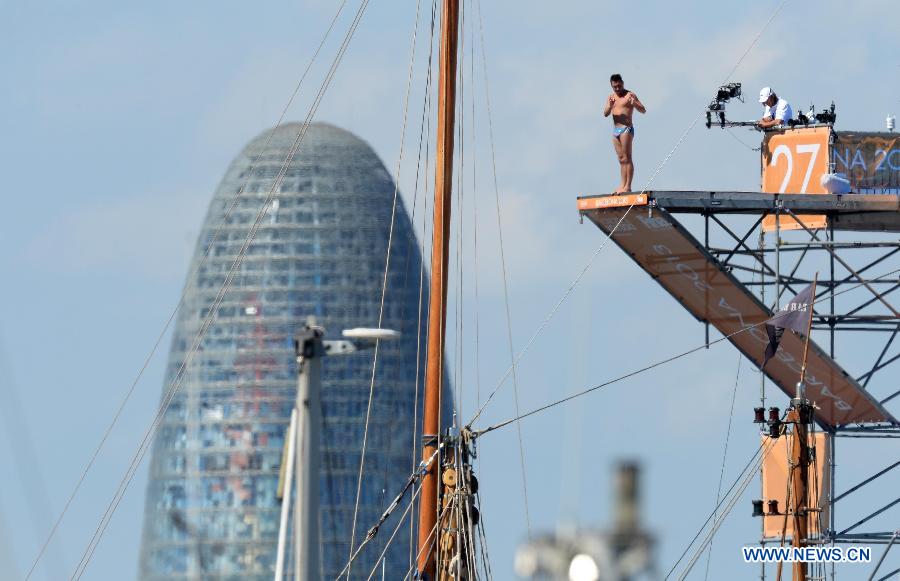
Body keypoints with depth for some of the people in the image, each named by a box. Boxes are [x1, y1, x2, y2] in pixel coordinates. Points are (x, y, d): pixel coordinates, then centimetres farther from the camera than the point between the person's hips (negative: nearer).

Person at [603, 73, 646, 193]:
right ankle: (623, 185, 7)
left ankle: (628, 186, -13)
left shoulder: (629, 95, -3)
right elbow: (605, 114, 7)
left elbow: (643, 110, -7)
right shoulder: (611, 97, 15)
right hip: (615, 130, 7)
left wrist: (634, 104, -26)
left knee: (627, 158, -10)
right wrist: (609, 106, -14)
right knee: (621, 159, 6)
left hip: (626, 128, -7)